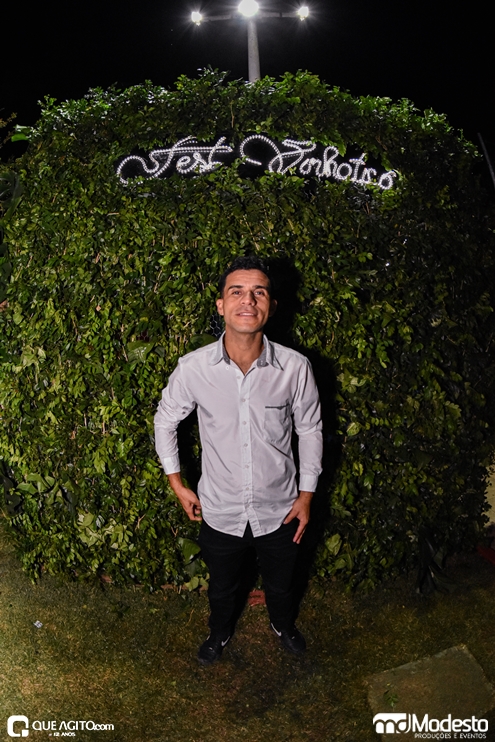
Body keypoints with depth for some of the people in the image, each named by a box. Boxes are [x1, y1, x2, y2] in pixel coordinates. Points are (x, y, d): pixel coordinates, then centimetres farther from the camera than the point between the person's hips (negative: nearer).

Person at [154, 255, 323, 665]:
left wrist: (306, 494, 0)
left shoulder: (295, 367, -20)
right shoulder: (193, 367, -20)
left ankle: (284, 624, 62)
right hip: (220, 512, 0)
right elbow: (166, 419, -1)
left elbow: (310, 429, -3)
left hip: (279, 510, 0)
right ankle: (220, 632, 60)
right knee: (222, 586, 27)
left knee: (280, 584, 28)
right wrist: (177, 484, 1)